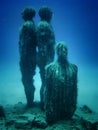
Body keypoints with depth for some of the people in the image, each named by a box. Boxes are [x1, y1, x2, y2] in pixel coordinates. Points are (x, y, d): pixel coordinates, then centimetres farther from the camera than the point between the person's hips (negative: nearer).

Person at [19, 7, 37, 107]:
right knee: (29, 79, 18)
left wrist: (22, 57, -16)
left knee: (26, 80, 0)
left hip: (26, 57, -9)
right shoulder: (33, 25, 12)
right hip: (33, 56, 9)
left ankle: (29, 102, 8)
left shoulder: (25, 26, -14)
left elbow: (24, 43, -19)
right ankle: (30, 101, 28)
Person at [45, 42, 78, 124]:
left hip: (68, 106, 3)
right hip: (54, 105, -2)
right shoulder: (50, 68, -10)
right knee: (51, 122, 12)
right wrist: (48, 106, -8)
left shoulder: (73, 67, -3)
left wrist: (74, 104, 1)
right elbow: (47, 89, -8)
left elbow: (75, 88, 1)